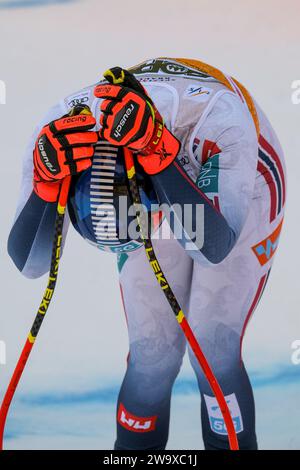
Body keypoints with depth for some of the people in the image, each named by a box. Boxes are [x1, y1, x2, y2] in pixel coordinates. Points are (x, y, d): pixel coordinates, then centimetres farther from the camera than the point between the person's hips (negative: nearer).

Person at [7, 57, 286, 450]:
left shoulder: (219, 115, -43)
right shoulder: (62, 134, -33)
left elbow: (213, 248, -47)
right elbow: (30, 264, -31)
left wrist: (157, 154, -59)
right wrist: (47, 182, -50)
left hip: (239, 193, -2)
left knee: (213, 349, -12)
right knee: (152, 355, -6)